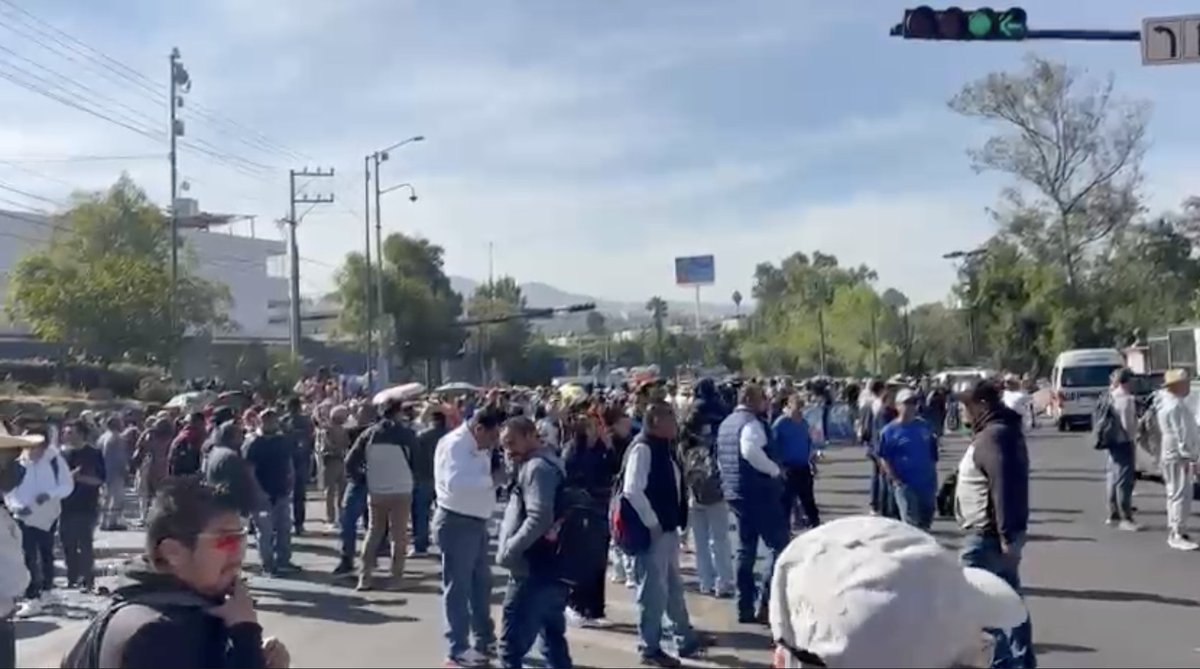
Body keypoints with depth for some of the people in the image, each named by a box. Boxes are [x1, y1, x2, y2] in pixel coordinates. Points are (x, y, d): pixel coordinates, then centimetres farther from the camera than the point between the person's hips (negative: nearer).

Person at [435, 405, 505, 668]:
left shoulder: (478, 446, 9)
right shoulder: (454, 444, -21)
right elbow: (456, 482, -35)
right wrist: (492, 479, -28)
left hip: (476, 522, 10)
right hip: (456, 522, -10)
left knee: (481, 582, 20)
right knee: (458, 586, 1)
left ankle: (485, 640, 34)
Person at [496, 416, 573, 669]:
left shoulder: (537, 467, -14)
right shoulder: (549, 463, 18)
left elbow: (539, 518, -25)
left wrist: (508, 549, -19)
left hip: (532, 572, -10)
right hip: (549, 569, 10)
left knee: (511, 646, -5)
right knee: (554, 641, 15)